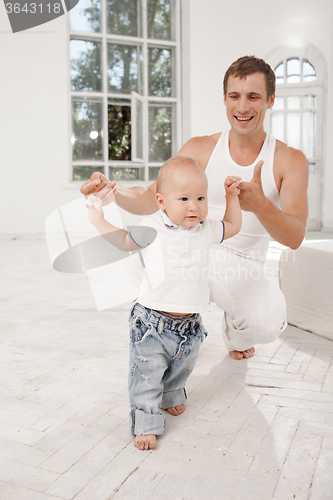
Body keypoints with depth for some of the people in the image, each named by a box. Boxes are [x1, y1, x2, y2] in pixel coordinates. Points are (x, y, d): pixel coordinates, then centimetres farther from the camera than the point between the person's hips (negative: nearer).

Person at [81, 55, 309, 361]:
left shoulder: (290, 160, -5)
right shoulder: (200, 149, -1)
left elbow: (295, 237, -16)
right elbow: (151, 199, -4)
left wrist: (260, 204, -38)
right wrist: (113, 191, -27)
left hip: (242, 269, -2)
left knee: (267, 325, -30)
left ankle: (236, 337, 14)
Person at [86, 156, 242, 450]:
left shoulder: (207, 230, 1)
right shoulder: (153, 228, -9)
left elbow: (234, 226, 21)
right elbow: (125, 242, 7)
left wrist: (231, 196, 16)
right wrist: (99, 220, 0)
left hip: (189, 325, 4)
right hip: (153, 322, -4)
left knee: (181, 368, 25)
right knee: (146, 375, -1)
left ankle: (172, 395, 55)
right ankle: (146, 423, 17)